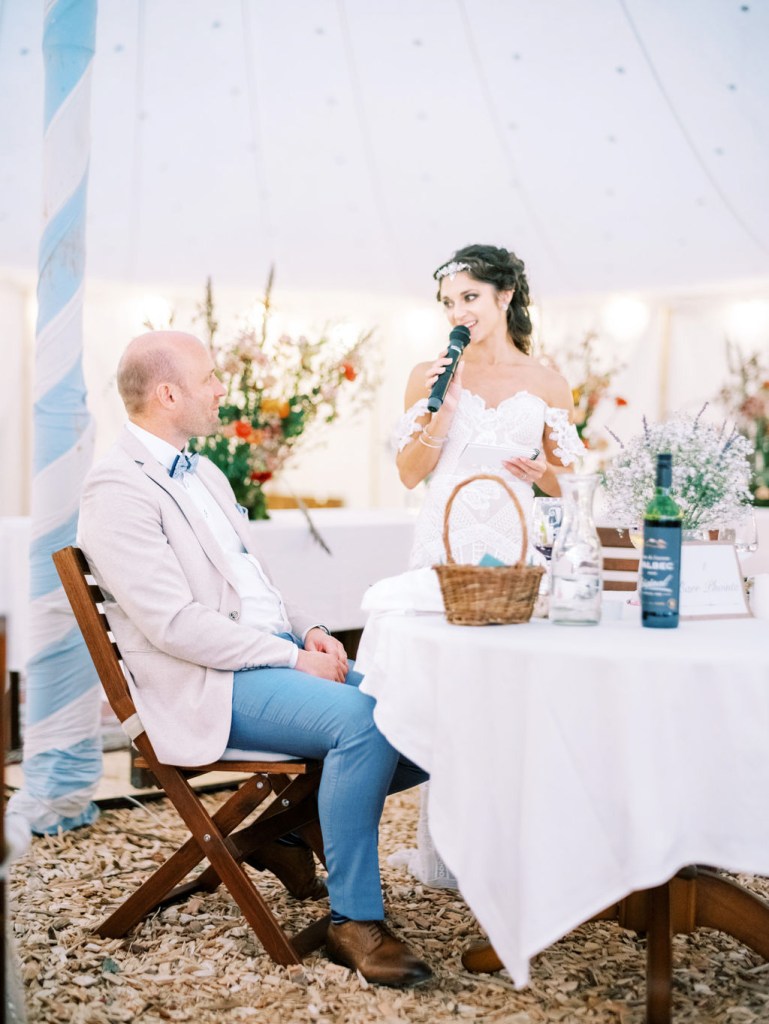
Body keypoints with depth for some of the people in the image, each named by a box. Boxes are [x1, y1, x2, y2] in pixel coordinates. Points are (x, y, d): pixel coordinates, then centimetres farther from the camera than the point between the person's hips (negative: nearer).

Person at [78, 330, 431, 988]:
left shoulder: (203, 473, 18)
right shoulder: (117, 492, -12)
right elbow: (175, 624, -20)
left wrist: (311, 631, 3)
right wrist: (294, 658, -17)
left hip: (277, 654, 9)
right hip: (208, 686, -9)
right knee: (362, 719, -29)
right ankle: (355, 922, -15)